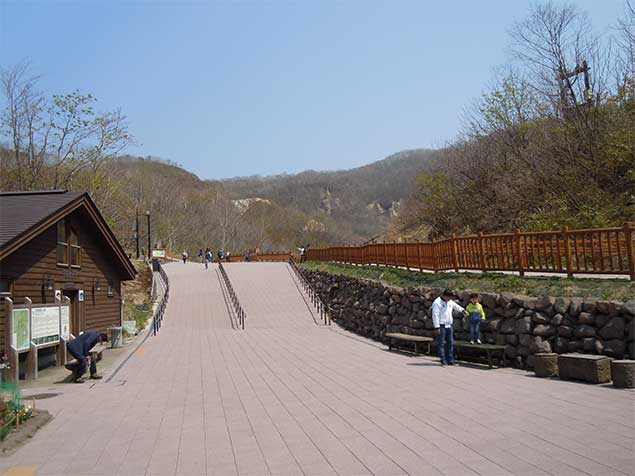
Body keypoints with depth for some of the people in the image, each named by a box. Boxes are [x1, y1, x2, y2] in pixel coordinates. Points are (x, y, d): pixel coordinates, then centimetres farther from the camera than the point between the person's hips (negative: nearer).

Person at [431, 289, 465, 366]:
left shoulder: (450, 302, 12)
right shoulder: (437, 302, -12)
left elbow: (456, 306, 34)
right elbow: (435, 316, -16)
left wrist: (462, 310, 46)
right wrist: (437, 327, -19)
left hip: (449, 325, 8)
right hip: (441, 326, -8)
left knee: (451, 343, 6)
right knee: (442, 343, -5)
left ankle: (450, 360, 12)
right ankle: (443, 360, -1)